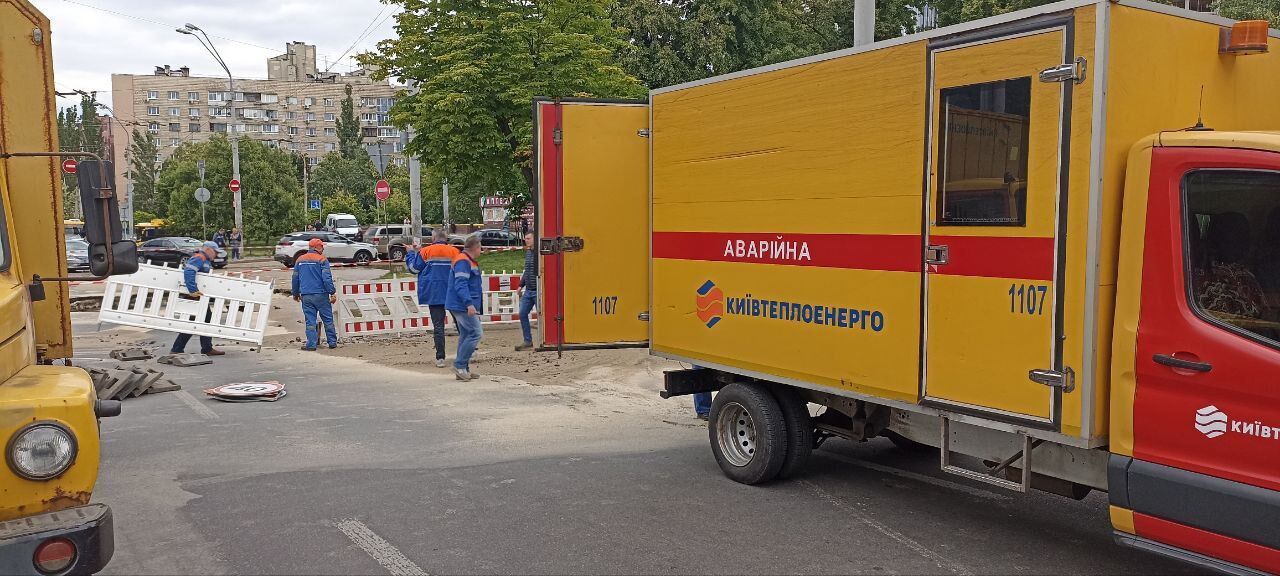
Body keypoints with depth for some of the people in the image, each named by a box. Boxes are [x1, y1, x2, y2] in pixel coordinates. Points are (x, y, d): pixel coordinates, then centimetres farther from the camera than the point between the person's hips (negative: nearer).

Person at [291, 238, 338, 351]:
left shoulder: (300, 260, 10)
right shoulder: (322, 260, -6)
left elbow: (295, 278, 15)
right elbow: (327, 278, -12)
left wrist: (296, 294, 25)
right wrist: (332, 293, -8)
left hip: (306, 296, 4)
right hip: (321, 295, -4)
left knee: (310, 321, 6)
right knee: (328, 319, 7)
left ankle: (311, 344, 3)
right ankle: (332, 342, 11)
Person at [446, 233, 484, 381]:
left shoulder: (470, 262, 19)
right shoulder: (463, 262, -15)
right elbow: (460, 285, -24)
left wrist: (475, 306, 30)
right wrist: (469, 304, -32)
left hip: (464, 306, 11)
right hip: (462, 306, -11)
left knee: (465, 335, 12)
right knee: (476, 333, -13)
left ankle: (462, 369, 15)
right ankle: (460, 364, -10)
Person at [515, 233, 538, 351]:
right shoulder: (528, 252, 13)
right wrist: (521, 285, 19)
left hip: (538, 291, -8)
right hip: (528, 290, 8)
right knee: (522, 314, 6)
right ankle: (528, 342, 14)